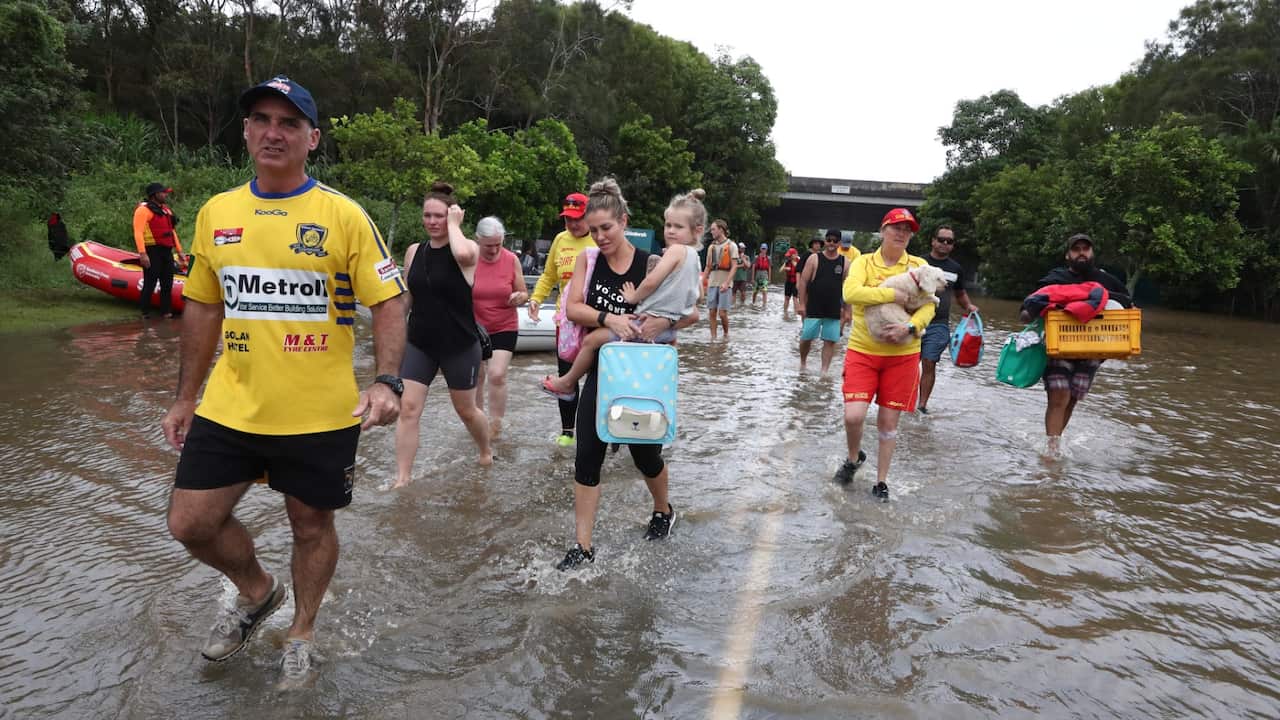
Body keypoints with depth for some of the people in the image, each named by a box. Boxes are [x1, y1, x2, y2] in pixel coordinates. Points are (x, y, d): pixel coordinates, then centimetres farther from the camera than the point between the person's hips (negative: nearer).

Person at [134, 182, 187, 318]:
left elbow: (172, 231, 22)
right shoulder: (143, 209, -10)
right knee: (150, 284, -4)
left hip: (166, 252, 8)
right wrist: (142, 254, -26)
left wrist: (179, 251, 19)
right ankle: (145, 313, 5)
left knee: (167, 284, 12)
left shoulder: (166, 209, 17)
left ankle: (166, 312, 20)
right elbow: (138, 232, -18)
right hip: (152, 252, -8)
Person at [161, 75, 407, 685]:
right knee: (190, 523, 6)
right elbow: (202, 309, 14)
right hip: (228, 408, 4)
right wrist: (185, 398, 15)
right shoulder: (215, 213, 6)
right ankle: (257, 592, 36)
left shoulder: (344, 215, -7)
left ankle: (302, 631, 37)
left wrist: (386, 382, -23)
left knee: (312, 526, 11)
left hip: (320, 415, -4)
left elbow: (388, 303, -8)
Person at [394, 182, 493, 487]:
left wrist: (454, 224, -21)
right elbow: (407, 297, 14)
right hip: (419, 344, 4)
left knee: (466, 410, 13)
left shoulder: (468, 248, -11)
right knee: (408, 409, -5)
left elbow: (463, 254, -38)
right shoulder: (414, 251, 4)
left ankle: (486, 451, 41)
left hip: (460, 345, -4)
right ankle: (402, 479, 3)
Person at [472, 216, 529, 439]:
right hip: (474, 328, 1)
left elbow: (524, 294, 1)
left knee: (497, 375, -13)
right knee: (476, 377, 12)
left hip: (504, 328, -1)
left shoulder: (511, 260, -7)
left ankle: (495, 423, 1)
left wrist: (519, 298, -20)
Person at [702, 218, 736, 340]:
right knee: (712, 312, 2)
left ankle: (726, 334, 15)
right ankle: (713, 337, 9)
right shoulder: (712, 247, 13)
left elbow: (734, 266, -8)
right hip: (712, 283, 5)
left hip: (725, 284, -5)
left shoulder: (731, 246, -2)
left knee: (722, 313, -7)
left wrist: (727, 282, -19)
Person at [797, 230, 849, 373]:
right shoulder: (814, 258, -2)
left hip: (834, 310, 2)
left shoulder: (845, 262, 4)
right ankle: (802, 363, 27)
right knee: (806, 338, 3)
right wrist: (801, 303, -7)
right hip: (813, 308, -2)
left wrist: (846, 308, 3)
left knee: (830, 341, 1)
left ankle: (824, 371, 7)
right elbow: (803, 281, -2)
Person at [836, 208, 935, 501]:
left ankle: (881, 480, 24)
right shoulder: (864, 262, -1)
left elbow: (928, 306, -4)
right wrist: (893, 294, -23)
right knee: (853, 416, -11)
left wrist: (909, 328, -22)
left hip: (902, 354, 1)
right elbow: (851, 292, -19)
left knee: (889, 420, 6)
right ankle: (854, 458, 22)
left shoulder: (918, 265, 3)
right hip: (862, 350, -1)